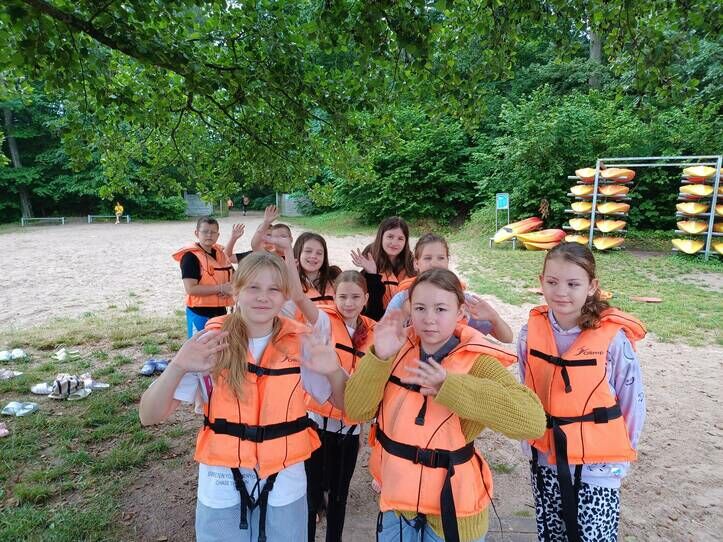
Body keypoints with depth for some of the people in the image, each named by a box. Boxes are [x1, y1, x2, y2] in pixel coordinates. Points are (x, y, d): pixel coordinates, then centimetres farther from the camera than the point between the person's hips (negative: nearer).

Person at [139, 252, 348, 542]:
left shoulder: (301, 344, -9)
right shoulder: (211, 343, -11)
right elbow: (149, 416, -12)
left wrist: (334, 372, -24)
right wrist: (178, 367, -31)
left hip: (285, 487, 1)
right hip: (221, 489, 0)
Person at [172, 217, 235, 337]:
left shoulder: (220, 253, 9)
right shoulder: (191, 256, -13)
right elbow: (190, 289, -21)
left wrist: (230, 288, -7)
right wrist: (220, 288, -22)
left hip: (220, 311, 7)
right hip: (199, 314, -7)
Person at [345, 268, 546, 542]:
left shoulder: (477, 362, -18)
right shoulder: (398, 349, -6)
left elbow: (532, 419, -32)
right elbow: (356, 411, -9)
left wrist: (449, 386, -35)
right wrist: (379, 357, -24)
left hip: (450, 505, -3)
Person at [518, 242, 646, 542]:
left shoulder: (614, 338, -17)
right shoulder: (531, 332, -8)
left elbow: (633, 402, -7)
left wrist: (618, 455, 0)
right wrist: (530, 442, 8)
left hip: (596, 467, -3)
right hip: (544, 461, 4)